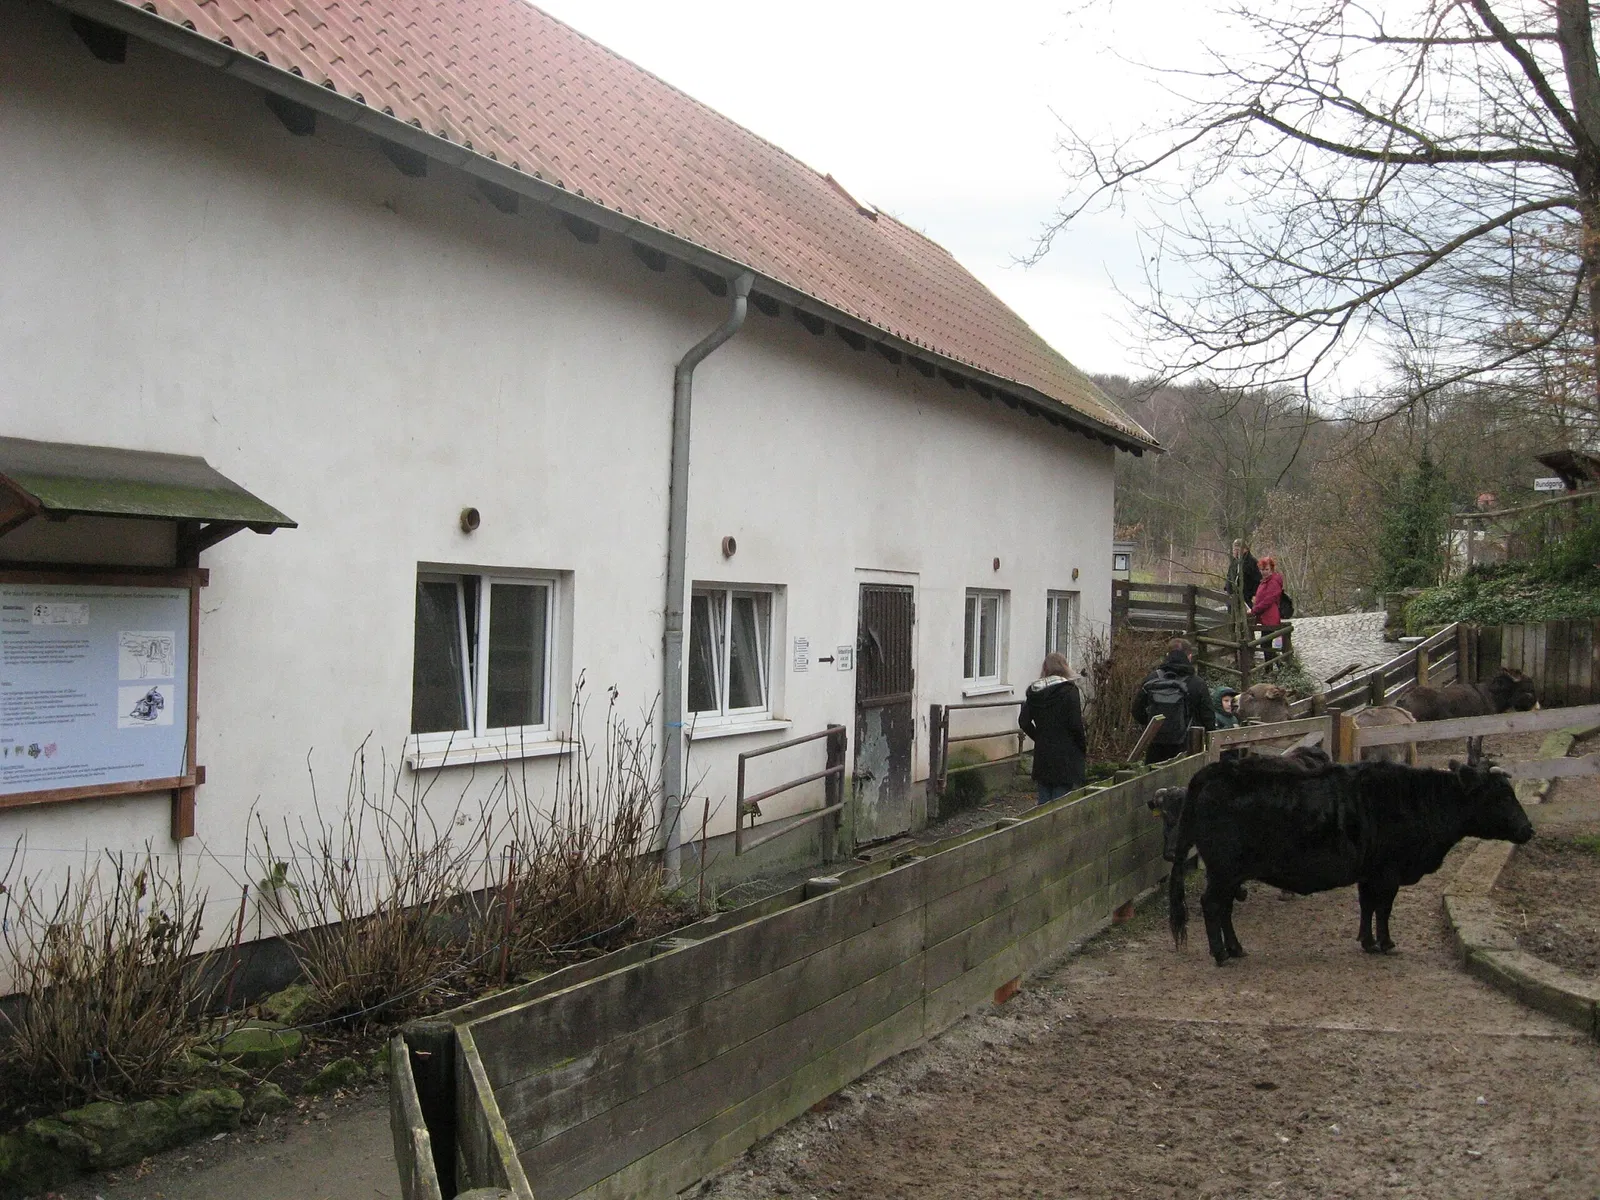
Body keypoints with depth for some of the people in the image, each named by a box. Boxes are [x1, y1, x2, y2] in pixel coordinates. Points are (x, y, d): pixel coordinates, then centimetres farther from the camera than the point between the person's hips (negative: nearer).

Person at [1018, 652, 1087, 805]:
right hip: (1066, 756, -5)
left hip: (1042, 754, 5)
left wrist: (1040, 738, 12)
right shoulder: (1069, 690, -10)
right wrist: (1084, 747, -1)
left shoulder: (1034, 692, 6)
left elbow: (1023, 722, 4)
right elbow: (1076, 724, -13)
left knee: (1044, 801, 12)